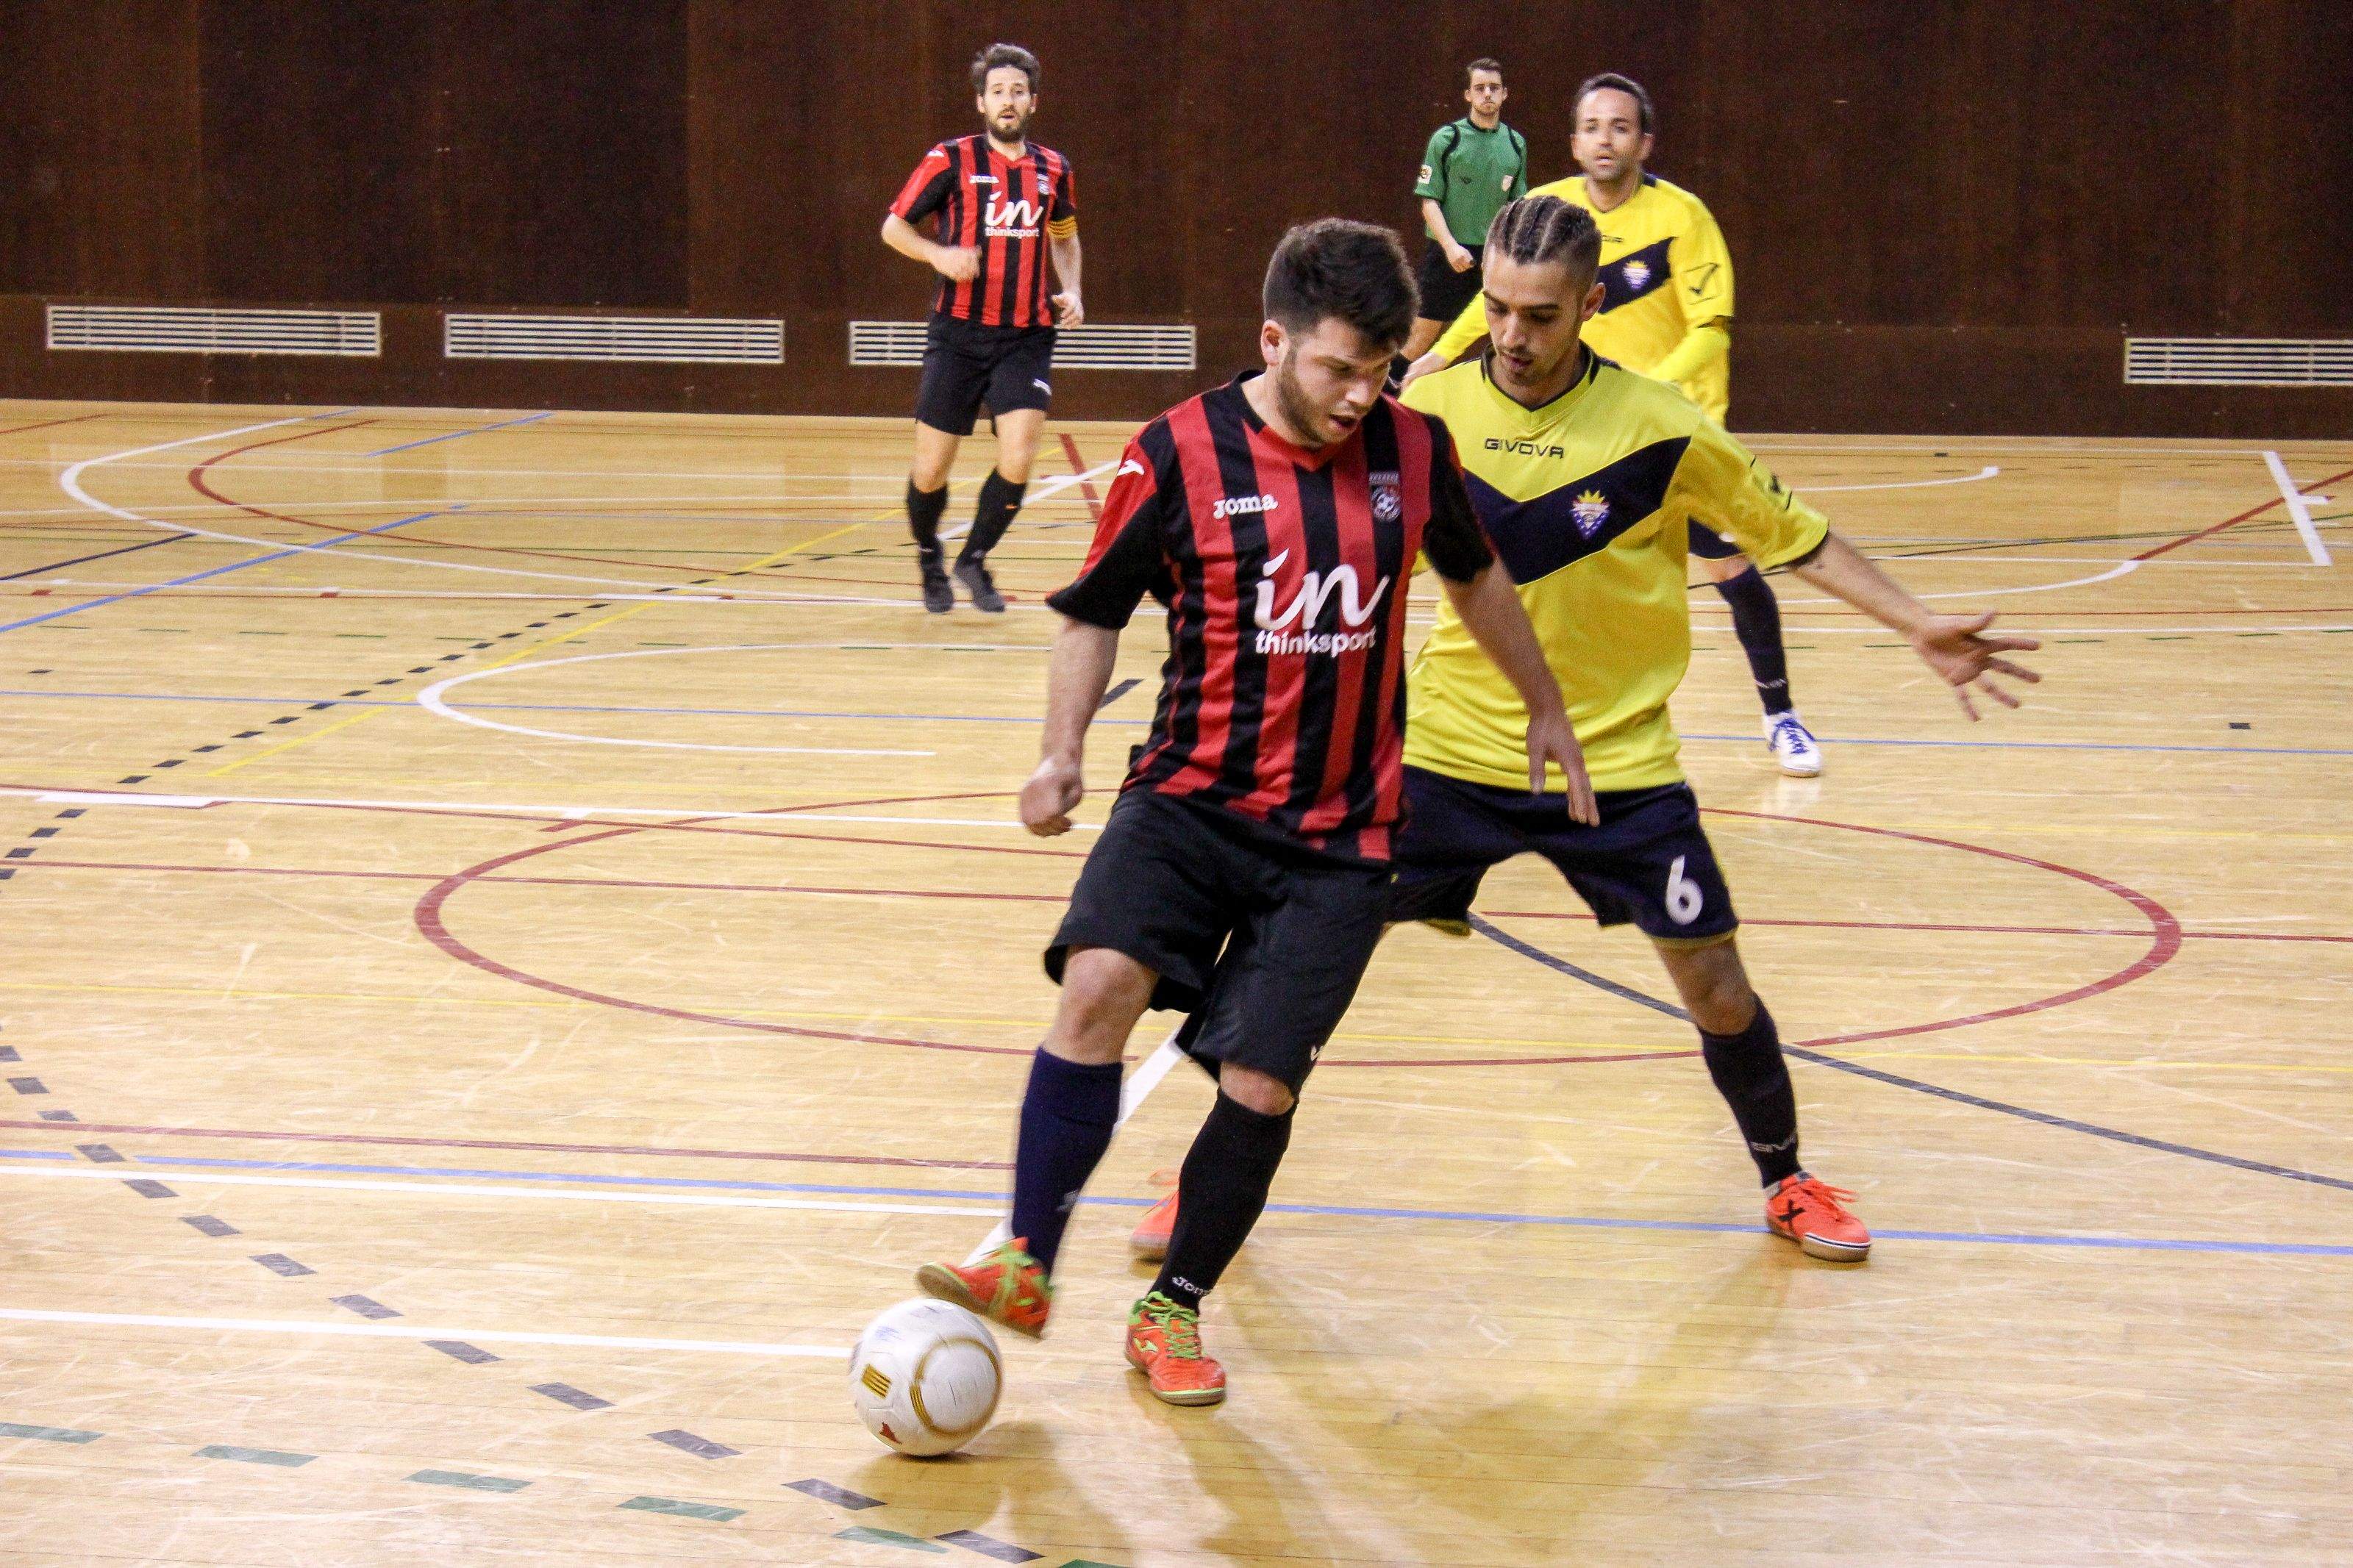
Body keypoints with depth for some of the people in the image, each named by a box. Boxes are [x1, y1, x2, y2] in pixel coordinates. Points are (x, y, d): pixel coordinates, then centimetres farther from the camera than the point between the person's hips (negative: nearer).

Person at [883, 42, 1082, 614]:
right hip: (958, 333, -2)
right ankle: (929, 558, 32)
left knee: (1018, 459, -15)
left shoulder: (1052, 170, 8)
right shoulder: (951, 160, -3)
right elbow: (893, 226, 2)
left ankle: (975, 558, 10)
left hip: (1026, 338, 2)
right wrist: (939, 255, -16)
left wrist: (1070, 292, 10)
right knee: (930, 470, 1)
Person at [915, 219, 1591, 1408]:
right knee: (1099, 986, -26)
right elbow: (1095, 610, 4)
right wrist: (1063, 751, -10)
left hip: (1339, 833, 2)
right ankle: (1026, 1268, -17)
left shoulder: (1414, 451, 1)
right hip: (1192, 796, -2)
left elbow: (1473, 575, 22)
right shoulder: (1180, 456, -8)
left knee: (1260, 1085, -6)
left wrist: (1546, 709, 31)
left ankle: (1172, 1313, 15)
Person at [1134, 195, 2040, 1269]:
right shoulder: (1428, 409, -7)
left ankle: (1786, 1180, 25)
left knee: (1713, 982, -1)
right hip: (1449, 748, 1)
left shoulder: (1660, 429, -12)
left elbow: (1789, 535, 0)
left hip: (1618, 760, -1)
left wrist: (1917, 627, -4)